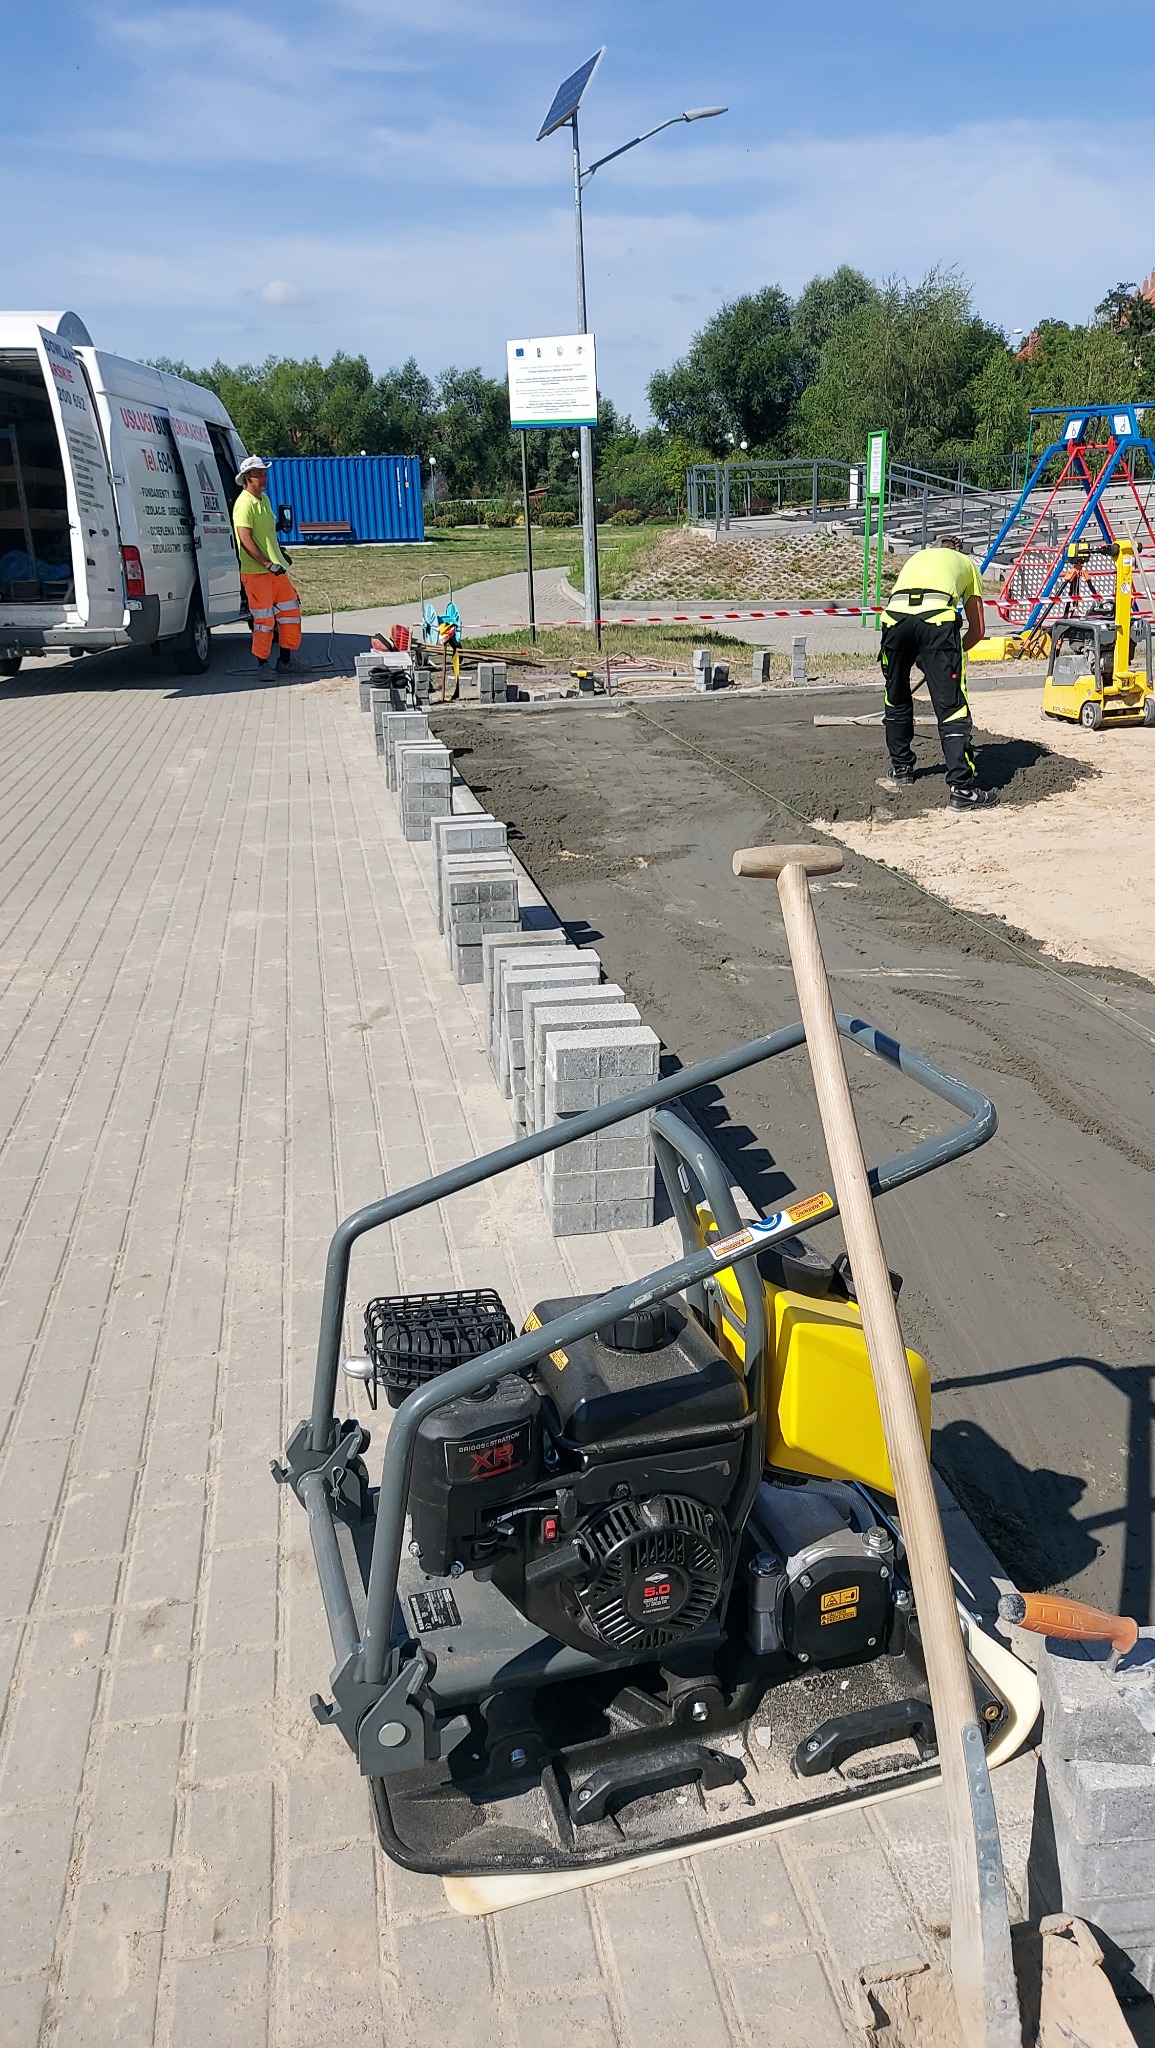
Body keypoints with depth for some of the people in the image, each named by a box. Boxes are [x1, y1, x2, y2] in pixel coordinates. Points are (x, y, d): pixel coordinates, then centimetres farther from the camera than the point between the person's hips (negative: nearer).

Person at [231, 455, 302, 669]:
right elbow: (246, 541, -20)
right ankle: (261, 665, 5)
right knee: (264, 619, -5)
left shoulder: (264, 499, 15)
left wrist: (280, 554, 20)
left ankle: (285, 659, 20)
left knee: (290, 610, 11)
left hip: (276, 569, 9)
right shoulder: (244, 504, -13)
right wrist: (268, 564, -21)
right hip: (256, 572, -9)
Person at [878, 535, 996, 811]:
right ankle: (961, 788, -7)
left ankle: (901, 770, 34)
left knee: (897, 699, 23)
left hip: (894, 612, 3)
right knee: (951, 706, -2)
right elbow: (978, 629, 29)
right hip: (937, 616, -3)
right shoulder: (967, 564, 33)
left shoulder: (916, 557, 40)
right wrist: (950, 655, 43)